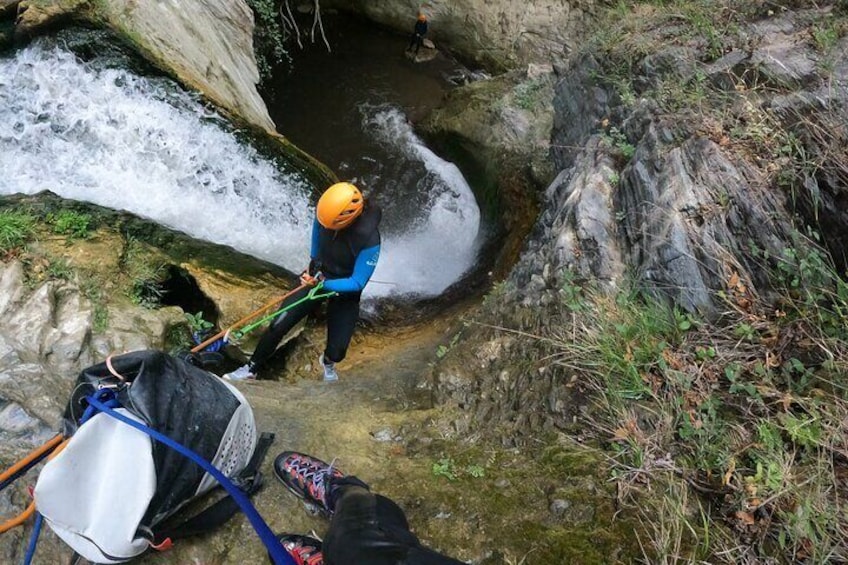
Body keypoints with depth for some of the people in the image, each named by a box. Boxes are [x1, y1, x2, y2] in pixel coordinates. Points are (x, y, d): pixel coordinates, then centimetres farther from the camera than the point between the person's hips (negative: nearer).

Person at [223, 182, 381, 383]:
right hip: (317, 275, 3)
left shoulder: (369, 240, -36)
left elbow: (357, 283, -24)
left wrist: (323, 284, -30)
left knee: (337, 352, -2)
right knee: (278, 325, -4)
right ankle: (251, 368, 19)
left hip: (346, 289, -3)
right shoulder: (325, 210, -22)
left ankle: (328, 361, 38)